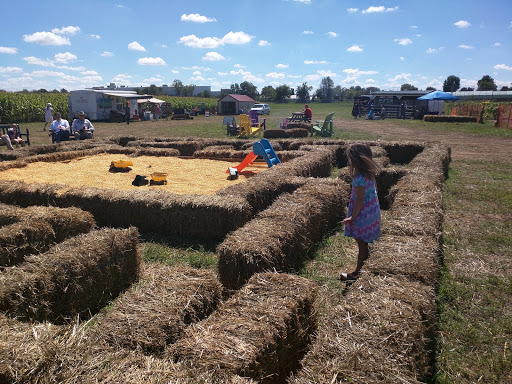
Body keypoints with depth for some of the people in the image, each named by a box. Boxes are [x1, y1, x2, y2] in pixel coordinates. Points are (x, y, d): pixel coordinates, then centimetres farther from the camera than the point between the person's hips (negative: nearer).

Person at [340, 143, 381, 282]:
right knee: (364, 243, 19)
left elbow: (360, 199, -24)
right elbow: (374, 190, 14)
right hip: (372, 211, 9)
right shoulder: (370, 173, 3)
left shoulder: (360, 177, -25)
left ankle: (358, 273, 19)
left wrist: (352, 218, -19)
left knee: (362, 244, 5)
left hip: (363, 214, -9)